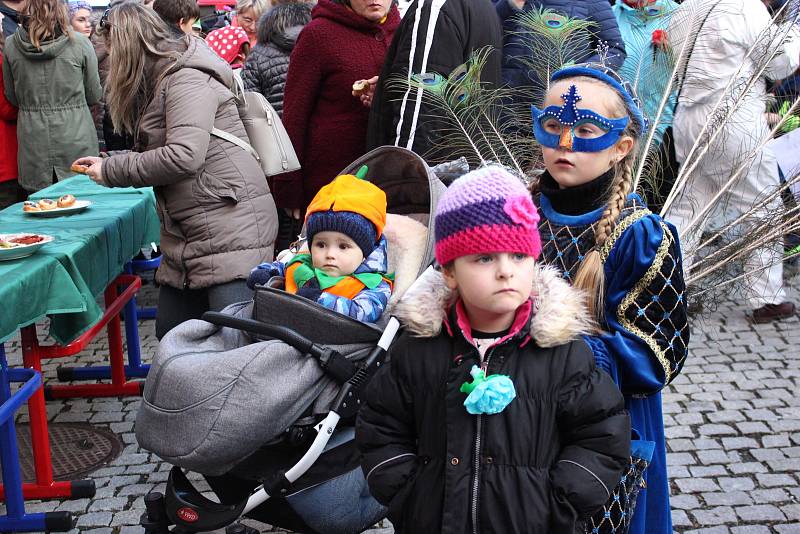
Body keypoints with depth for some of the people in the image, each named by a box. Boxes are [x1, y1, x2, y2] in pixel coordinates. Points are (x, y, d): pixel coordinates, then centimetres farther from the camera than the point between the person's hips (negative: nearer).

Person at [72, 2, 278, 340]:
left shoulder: (187, 80, -12)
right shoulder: (160, 84, 18)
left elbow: (183, 157, -24)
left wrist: (112, 171, -13)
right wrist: (108, 163, 13)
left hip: (231, 227, -10)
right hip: (186, 236, 10)